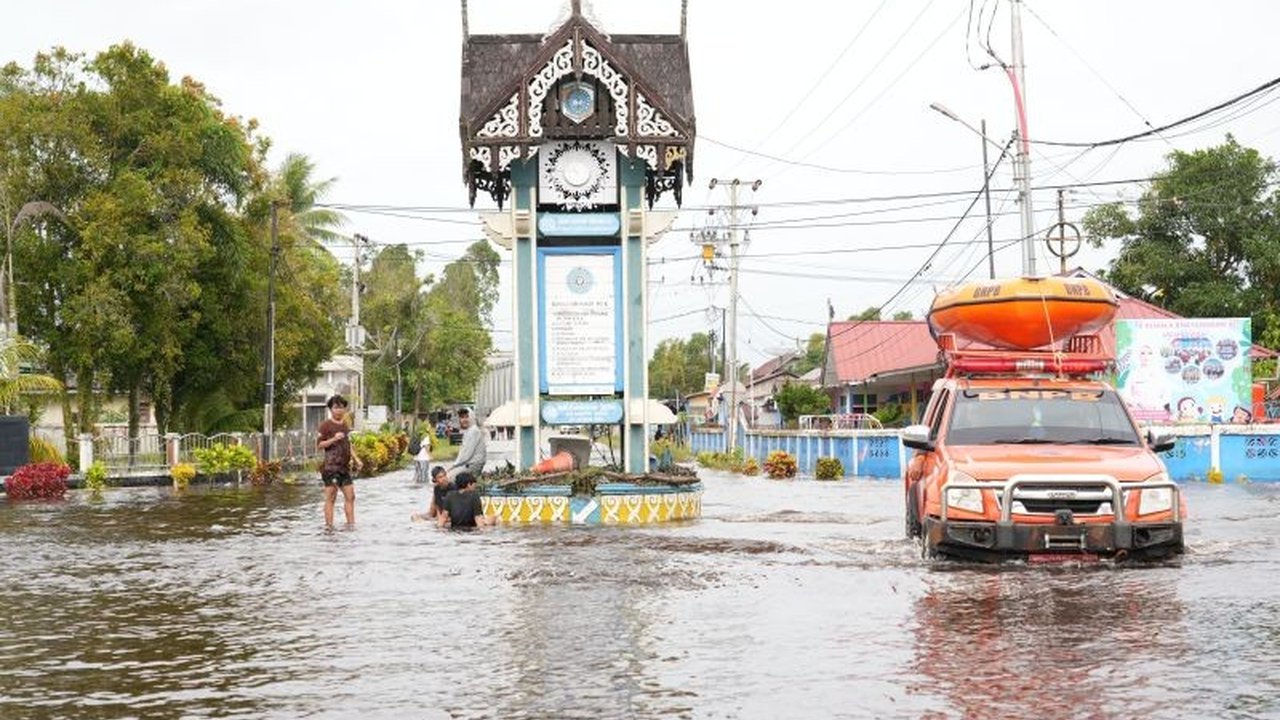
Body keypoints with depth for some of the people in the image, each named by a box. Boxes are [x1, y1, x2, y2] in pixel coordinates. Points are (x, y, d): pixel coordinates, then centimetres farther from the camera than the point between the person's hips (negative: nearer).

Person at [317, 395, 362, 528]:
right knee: (331, 497, -5)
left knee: (350, 496, 6)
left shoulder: (344, 424, 17)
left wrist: (355, 459, 17)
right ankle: (329, 525, -3)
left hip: (344, 467, 7)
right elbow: (319, 444, -9)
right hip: (331, 466, -7)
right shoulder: (326, 425, -5)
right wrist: (334, 439, -21)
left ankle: (351, 523, 12)